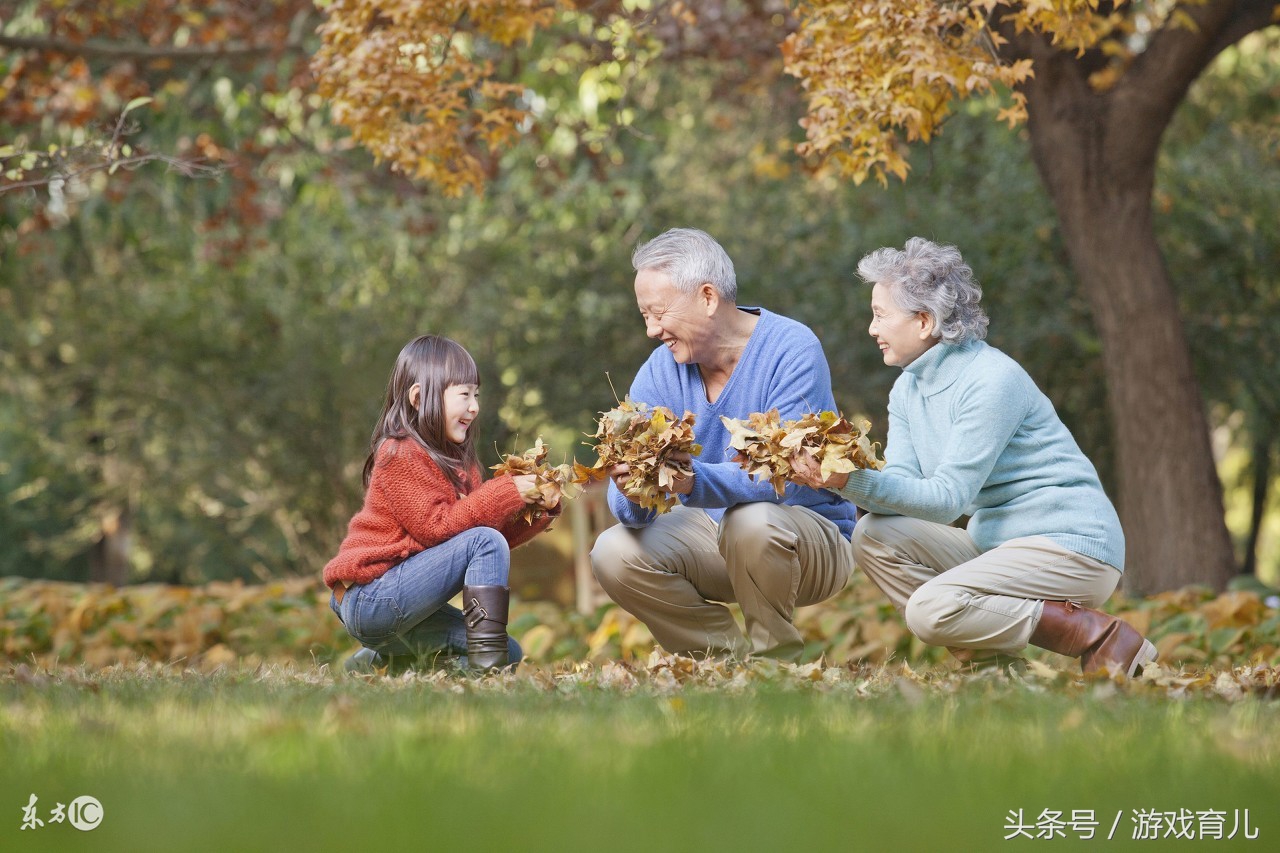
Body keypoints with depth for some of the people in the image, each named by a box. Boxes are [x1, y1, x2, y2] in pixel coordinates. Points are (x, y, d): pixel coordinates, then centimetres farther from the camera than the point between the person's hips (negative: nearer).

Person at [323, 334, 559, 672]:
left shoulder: (453, 460, 16)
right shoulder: (401, 455, -13)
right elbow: (435, 527, -21)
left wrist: (537, 510, -5)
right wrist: (506, 493, -21)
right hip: (370, 601, -10)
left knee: (509, 654, 8)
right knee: (486, 541, -20)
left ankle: (381, 657, 11)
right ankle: (485, 666, -26)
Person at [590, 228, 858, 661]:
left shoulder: (792, 350, -20)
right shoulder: (660, 371, -4)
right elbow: (631, 510, -11)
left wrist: (695, 482, -48)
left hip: (813, 535, -5)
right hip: (714, 534, 5)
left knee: (750, 520, -36)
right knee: (614, 553, -17)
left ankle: (775, 655, -10)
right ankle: (733, 656, -1)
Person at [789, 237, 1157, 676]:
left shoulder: (991, 380, -18)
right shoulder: (908, 389, 9)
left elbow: (946, 499, -22)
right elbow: (902, 487, -2)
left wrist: (853, 479, -32)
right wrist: (832, 475, -19)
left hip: (1070, 546, -9)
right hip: (996, 543, 9)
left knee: (931, 608, -26)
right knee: (874, 535, -6)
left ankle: (1097, 636, -13)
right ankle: (997, 662, -7)